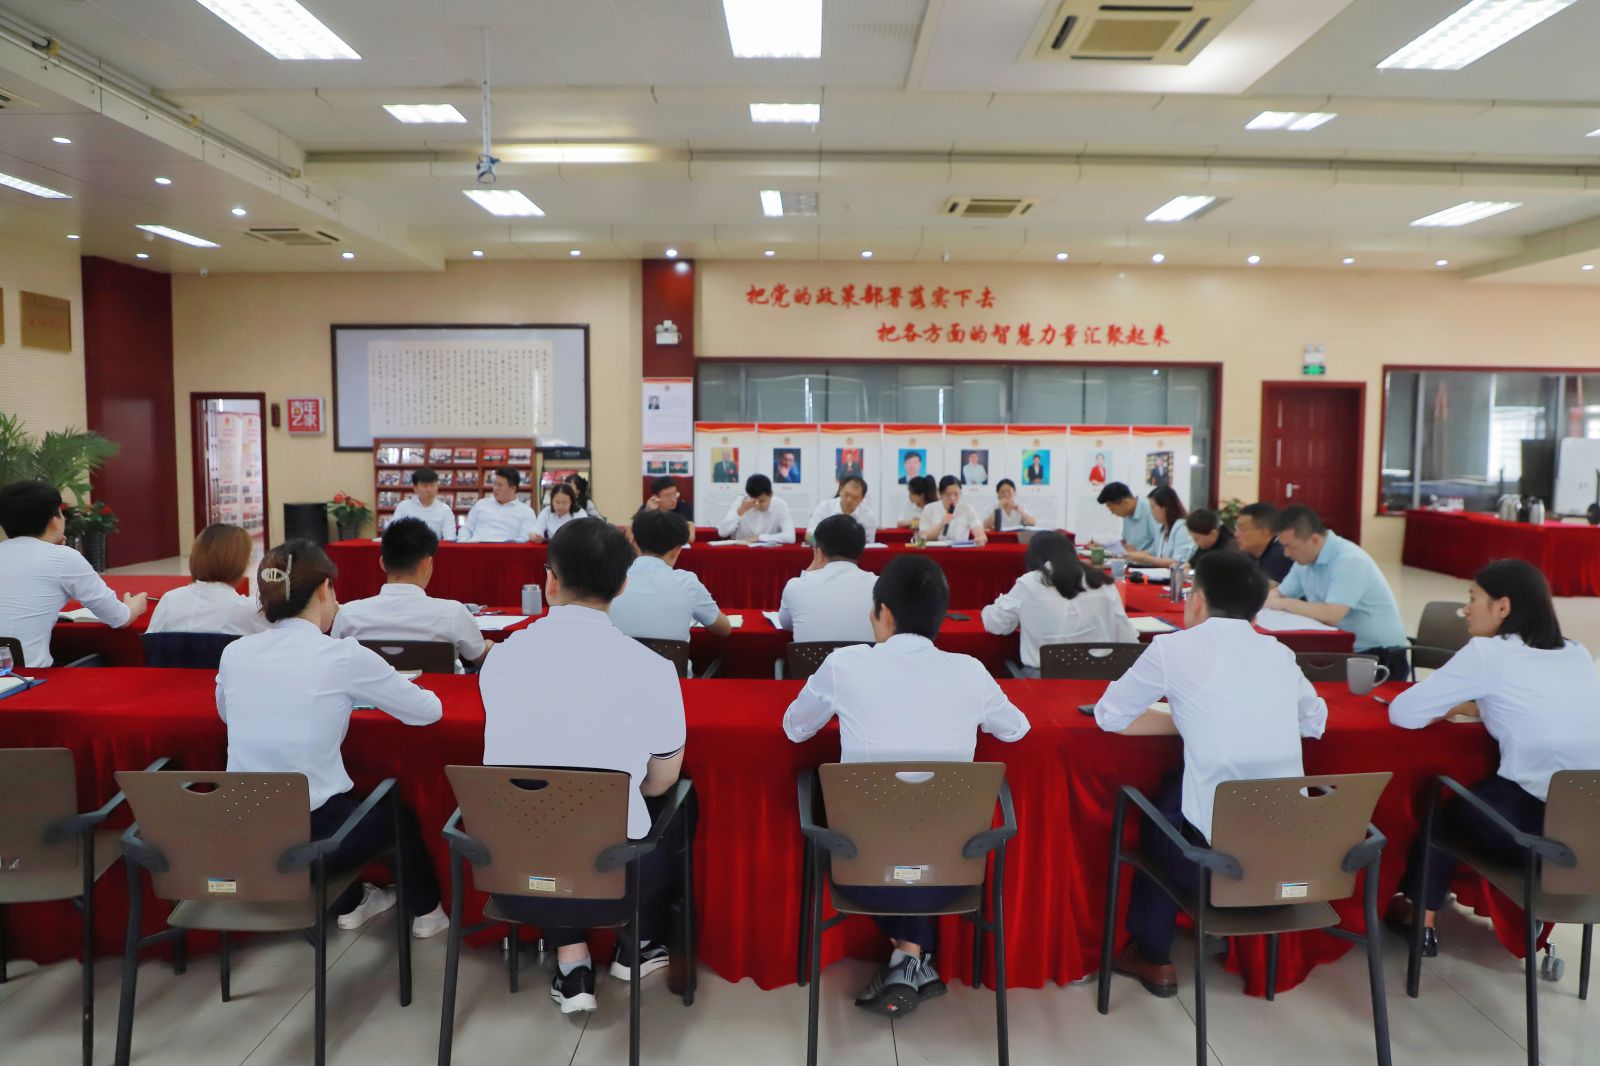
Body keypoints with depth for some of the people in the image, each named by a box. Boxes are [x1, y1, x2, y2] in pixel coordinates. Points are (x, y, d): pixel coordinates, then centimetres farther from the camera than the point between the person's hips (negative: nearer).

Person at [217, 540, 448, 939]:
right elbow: (428, 711, -5)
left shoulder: (234, 653, -2)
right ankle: (425, 911, 44)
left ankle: (349, 904, 48)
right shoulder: (343, 656, -16)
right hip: (312, 837, -5)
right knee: (398, 805, 26)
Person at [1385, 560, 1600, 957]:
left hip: (1538, 827, -6)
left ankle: (1419, 916, 31)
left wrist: (1450, 705, 15)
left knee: (1447, 807, 23)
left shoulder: (1487, 653, -6)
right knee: (1473, 797, 30)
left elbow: (1404, 713, -4)